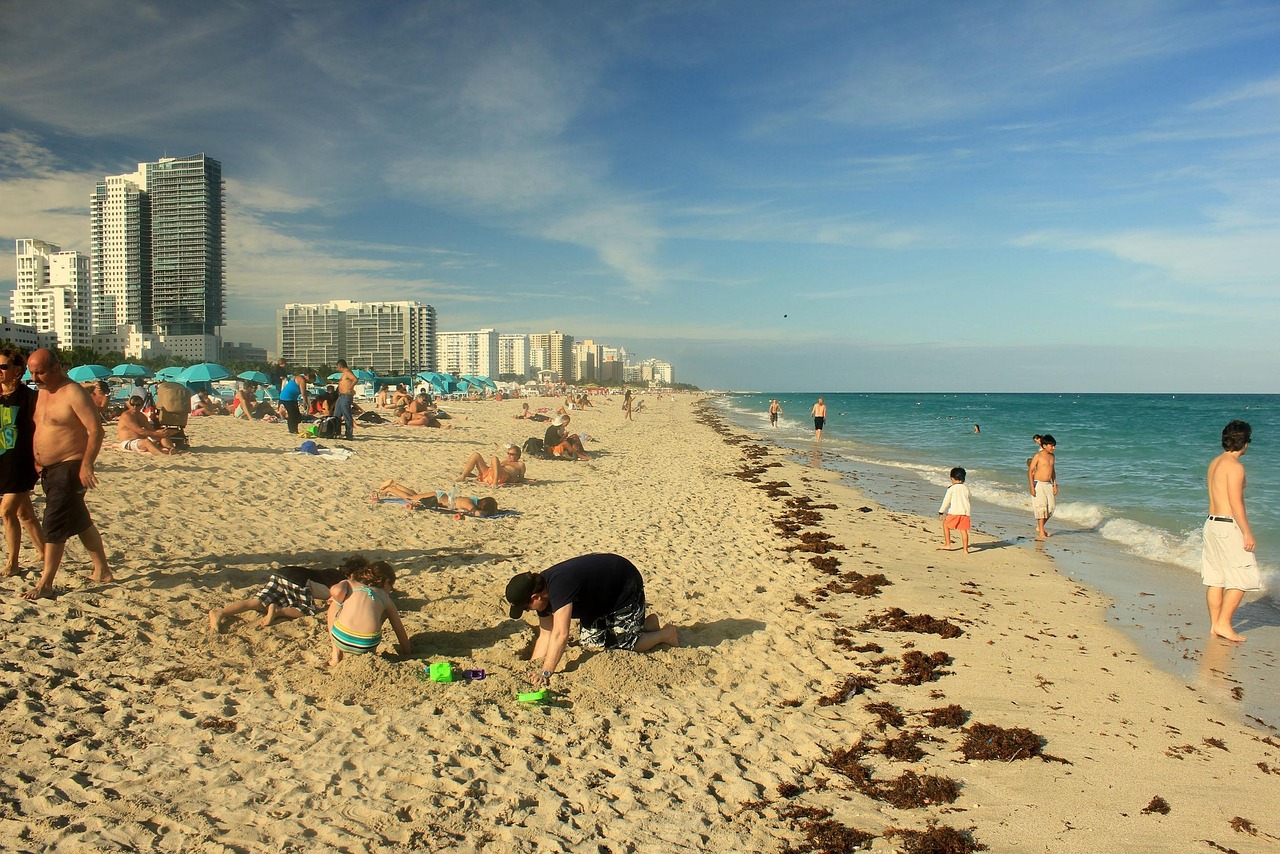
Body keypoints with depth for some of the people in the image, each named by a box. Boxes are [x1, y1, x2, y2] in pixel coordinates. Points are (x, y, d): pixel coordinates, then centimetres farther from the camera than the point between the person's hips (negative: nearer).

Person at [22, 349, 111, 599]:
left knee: (54, 526, -7)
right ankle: (102, 571, 24)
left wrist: (86, 465, -26)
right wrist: (38, 462, 15)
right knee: (81, 522, 15)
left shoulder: (73, 393, -15)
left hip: (69, 468, -9)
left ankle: (45, 585, 0)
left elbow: (96, 430, -20)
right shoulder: (43, 392, 13)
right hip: (50, 469, 9)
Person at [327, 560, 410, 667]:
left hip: (341, 639, -1)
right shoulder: (386, 598, 22)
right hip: (368, 645, 1)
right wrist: (405, 651, 41)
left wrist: (340, 602, 21)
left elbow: (337, 591, -2)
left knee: (334, 604, 31)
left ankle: (336, 655, 26)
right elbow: (400, 629, 25)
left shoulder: (349, 583, 21)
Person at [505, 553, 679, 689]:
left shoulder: (558, 586, -39)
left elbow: (560, 634, -45)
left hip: (626, 587, -9)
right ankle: (646, 624, 23)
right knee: (590, 640, 9)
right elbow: (545, 634, -6)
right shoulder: (541, 589, -11)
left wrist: (545, 672, -46)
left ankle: (665, 634, 19)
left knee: (623, 645, -5)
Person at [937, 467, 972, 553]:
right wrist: (969, 511, 33)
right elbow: (970, 502, 20)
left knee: (945, 525, 12)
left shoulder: (951, 488, -1)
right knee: (963, 530, 7)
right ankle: (965, 550, 6)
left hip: (954, 512, -4)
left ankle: (948, 545, 8)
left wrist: (941, 512, 4)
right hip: (965, 512, 4)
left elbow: (946, 501, -3)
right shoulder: (966, 488, 14)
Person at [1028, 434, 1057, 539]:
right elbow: (1030, 471, -11)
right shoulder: (1038, 456, -10)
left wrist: (1055, 485, 15)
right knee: (1041, 507, -8)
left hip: (1048, 484, 7)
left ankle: (1039, 527, 22)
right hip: (1038, 484, -7)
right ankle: (1041, 533, -3)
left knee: (1051, 506, 4)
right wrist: (1032, 487, -17)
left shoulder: (1052, 456, 10)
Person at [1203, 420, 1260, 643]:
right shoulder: (1235, 466, -14)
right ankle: (1223, 624, 1)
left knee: (1216, 579, 11)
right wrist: (1247, 533, -14)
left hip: (1212, 523, 9)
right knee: (1242, 578, 1)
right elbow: (1236, 503, -18)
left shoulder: (1215, 463, 12)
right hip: (1229, 526, -9)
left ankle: (1215, 625, 15)